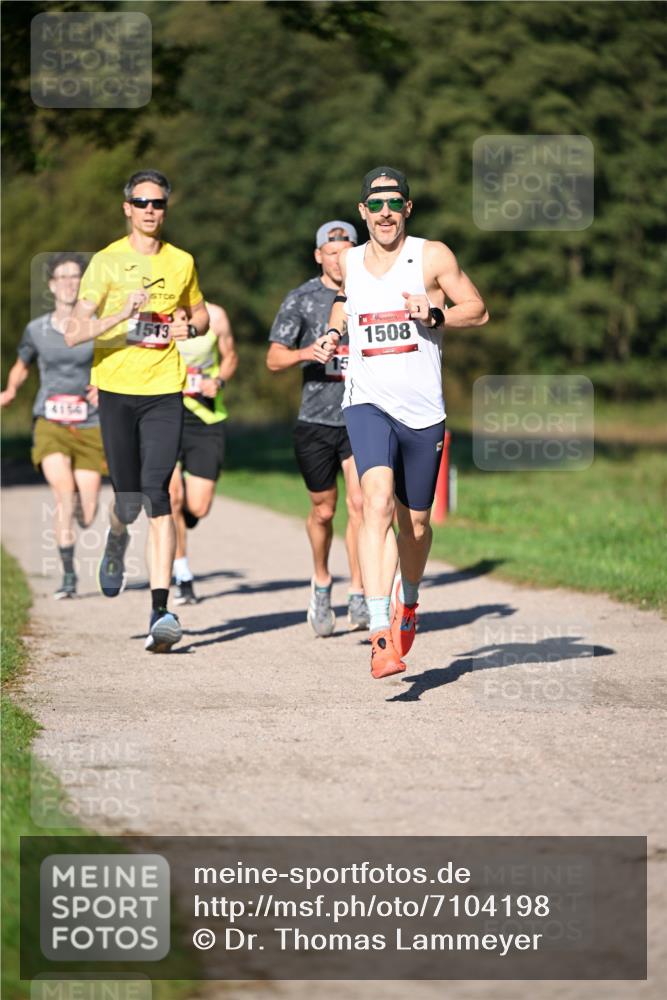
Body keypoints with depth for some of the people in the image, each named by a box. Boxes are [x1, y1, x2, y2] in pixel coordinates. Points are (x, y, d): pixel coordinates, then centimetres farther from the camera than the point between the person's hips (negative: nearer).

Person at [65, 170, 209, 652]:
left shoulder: (182, 263, 8)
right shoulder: (106, 262, -2)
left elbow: (201, 312, 26)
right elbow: (73, 332, -10)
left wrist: (191, 327, 2)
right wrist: (123, 315, -26)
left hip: (164, 391, 1)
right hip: (116, 389, 0)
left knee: (157, 495, -13)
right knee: (127, 499, 3)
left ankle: (161, 609, -17)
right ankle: (117, 541, 43)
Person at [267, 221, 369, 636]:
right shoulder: (302, 299, 0)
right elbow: (274, 359, -4)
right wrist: (305, 353, -23)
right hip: (317, 418, 0)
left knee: (360, 504, -12)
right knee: (324, 510, 7)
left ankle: (359, 597, -8)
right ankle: (321, 581, 32)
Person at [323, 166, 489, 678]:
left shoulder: (432, 256, 0)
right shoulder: (348, 262, 9)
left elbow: (478, 311, 3)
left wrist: (434, 313, -15)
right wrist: (333, 337, 10)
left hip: (423, 410, 0)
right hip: (367, 401, 0)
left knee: (415, 523, 12)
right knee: (378, 502, -24)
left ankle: (408, 597, 46)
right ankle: (381, 633, -30)